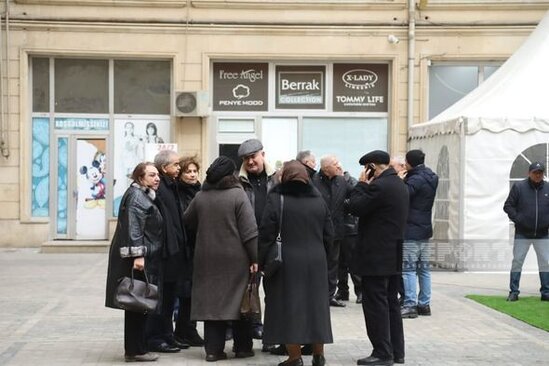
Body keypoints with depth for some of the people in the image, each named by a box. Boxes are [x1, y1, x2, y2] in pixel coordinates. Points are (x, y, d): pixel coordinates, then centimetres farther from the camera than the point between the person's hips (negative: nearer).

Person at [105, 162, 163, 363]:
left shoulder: (146, 195, 19)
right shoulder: (136, 196, -12)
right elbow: (134, 228, -21)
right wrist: (138, 255, -26)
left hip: (146, 258, 10)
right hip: (138, 258, -10)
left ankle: (135, 348, 17)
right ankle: (135, 350, 0)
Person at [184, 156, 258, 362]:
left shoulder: (200, 196, 2)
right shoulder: (238, 195, -10)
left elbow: (187, 219, 18)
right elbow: (249, 230, -12)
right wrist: (255, 258, -9)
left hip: (207, 258, 3)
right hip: (235, 258, -3)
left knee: (211, 299, 7)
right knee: (239, 300, 8)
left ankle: (213, 349, 6)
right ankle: (242, 347, 14)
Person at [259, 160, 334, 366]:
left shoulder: (276, 199, -9)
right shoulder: (318, 200, 4)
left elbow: (266, 234, -11)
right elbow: (328, 234, 5)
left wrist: (261, 260, -1)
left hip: (287, 263, -4)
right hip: (315, 263, 4)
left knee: (289, 306, 4)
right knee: (315, 305, 13)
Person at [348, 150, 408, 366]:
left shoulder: (379, 186, -18)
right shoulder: (400, 185, 13)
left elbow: (355, 208, -16)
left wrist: (362, 184, -5)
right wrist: (366, 186, 10)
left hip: (376, 255, -10)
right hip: (393, 255, 10)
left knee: (375, 303, -5)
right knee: (391, 302, 14)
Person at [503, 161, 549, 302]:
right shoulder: (519, 187, -3)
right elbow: (508, 206, -2)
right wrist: (517, 219, -13)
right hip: (522, 234, -2)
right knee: (517, 262, -2)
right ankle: (514, 292, 3)